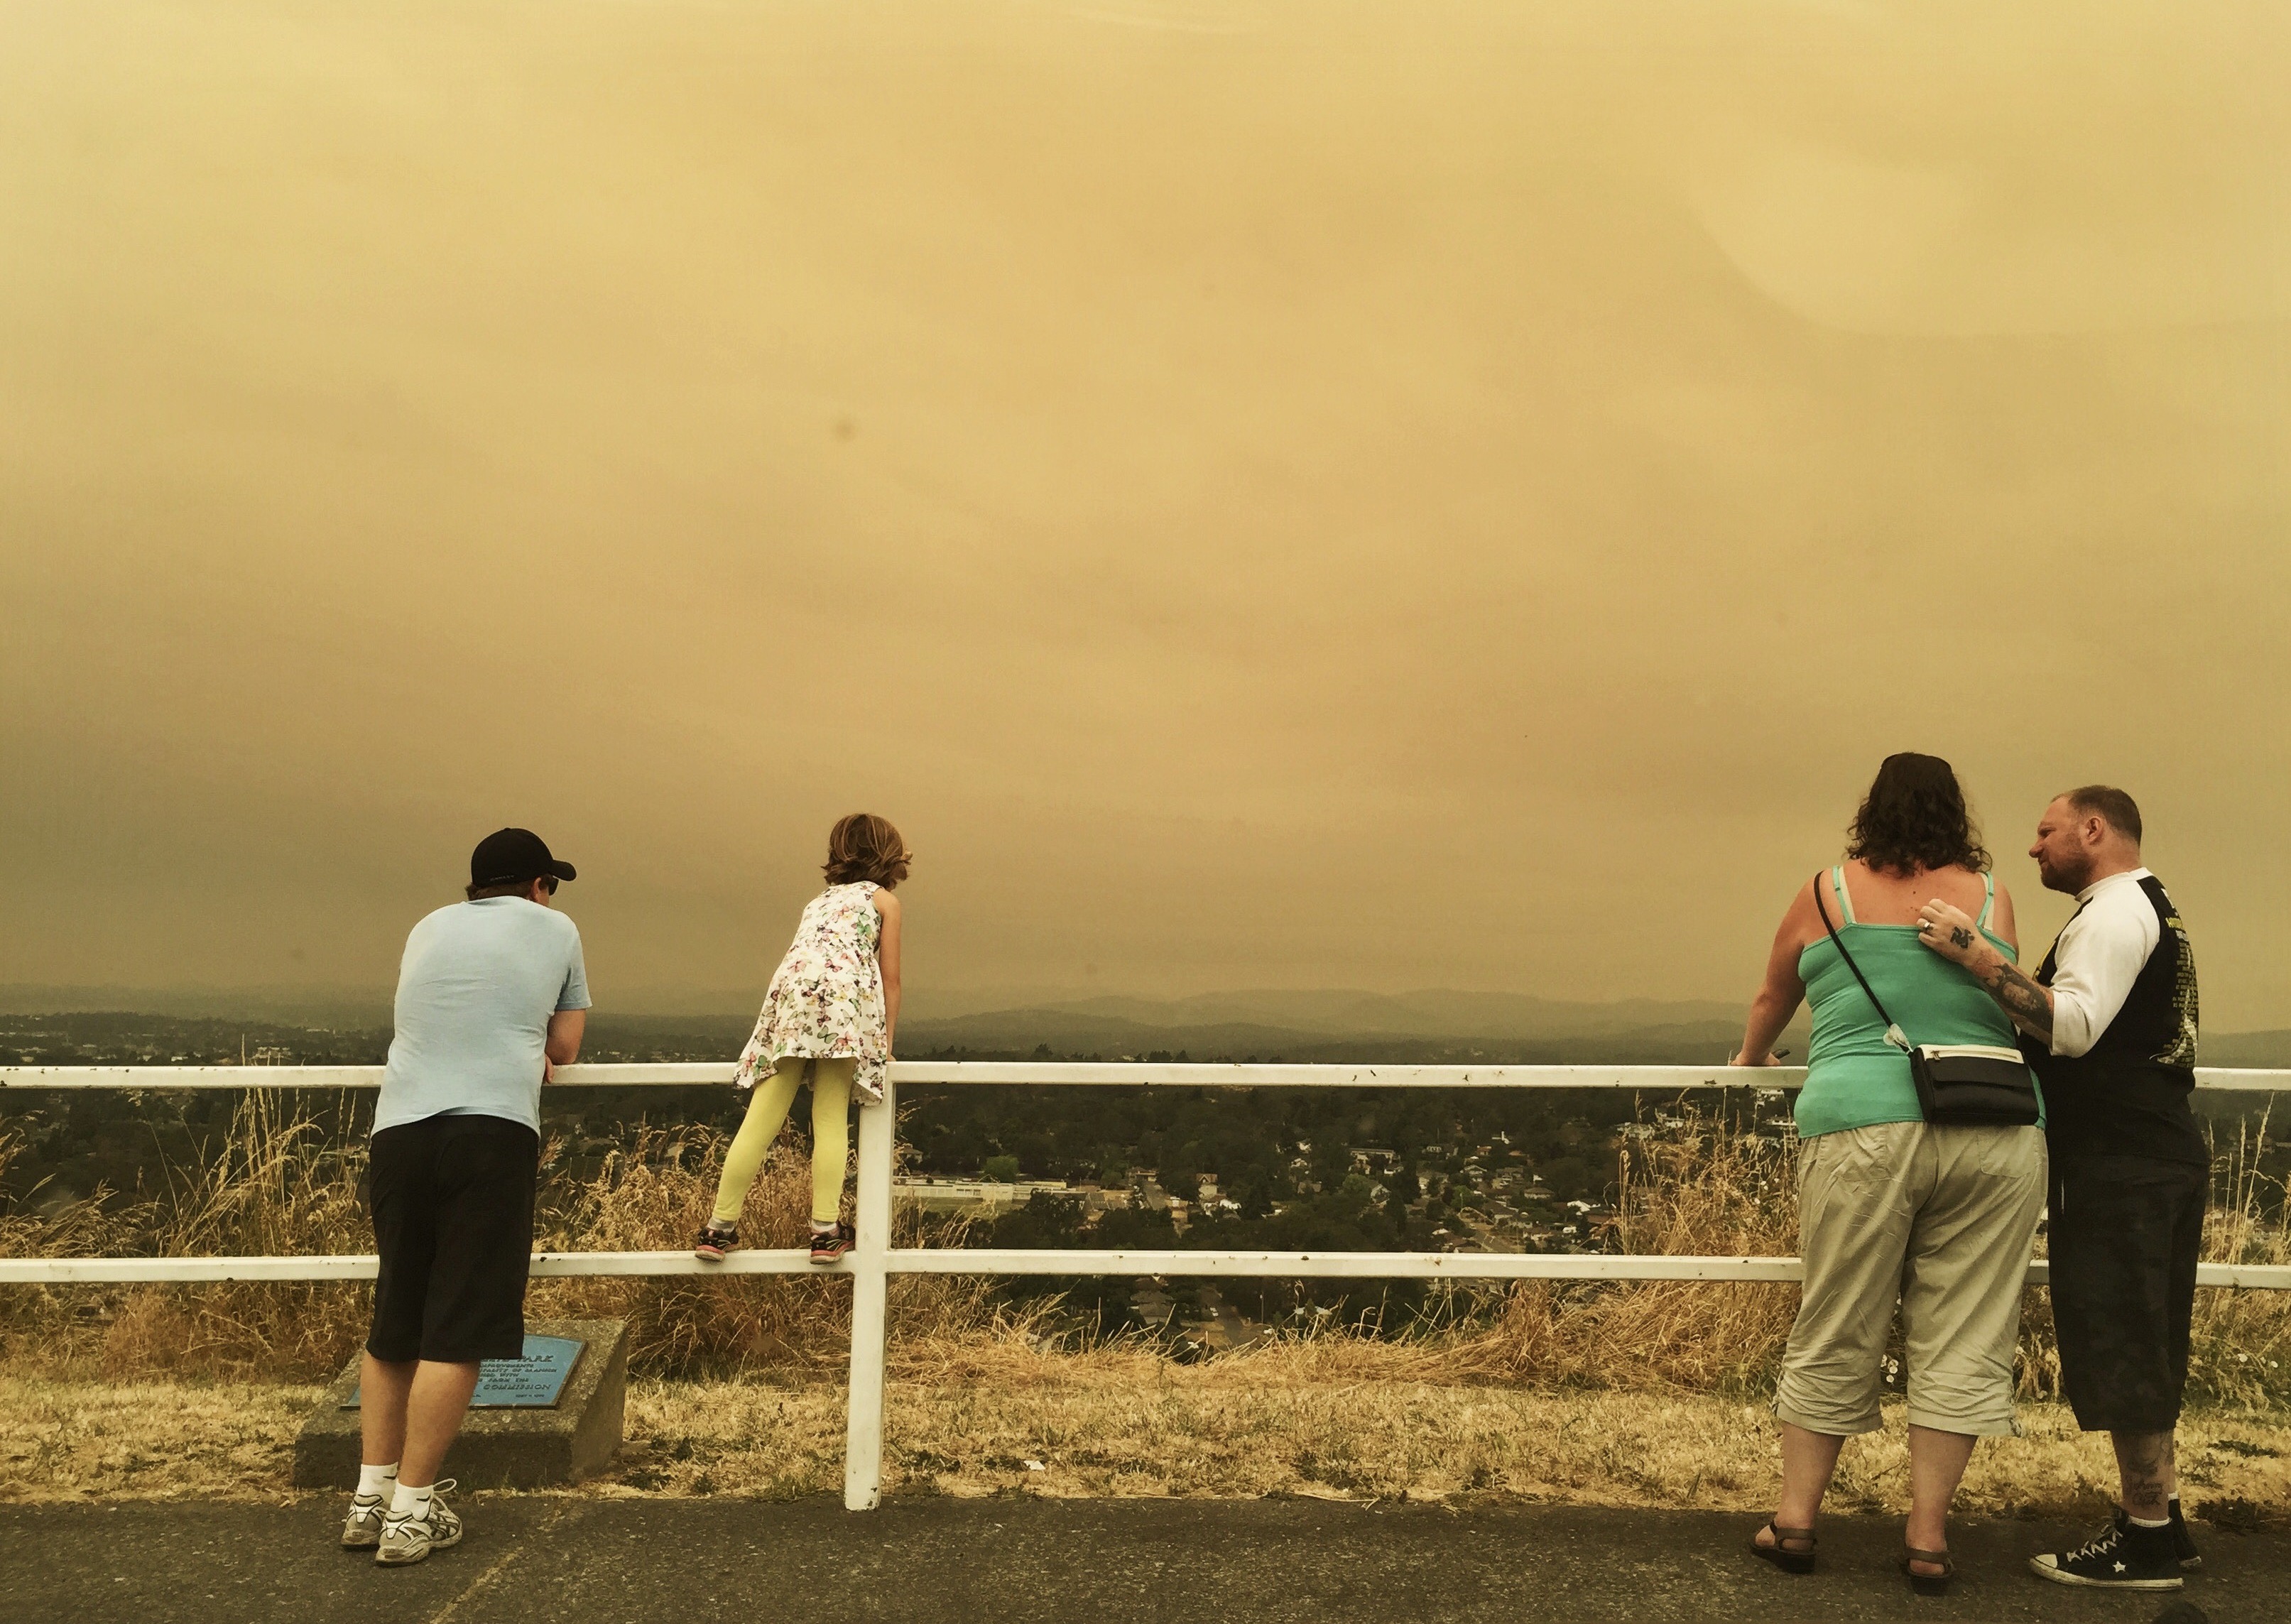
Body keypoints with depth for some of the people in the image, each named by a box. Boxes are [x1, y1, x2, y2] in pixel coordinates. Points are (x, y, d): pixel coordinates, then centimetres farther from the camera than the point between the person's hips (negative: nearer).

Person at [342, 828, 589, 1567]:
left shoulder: (428, 930, 22)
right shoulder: (554, 929, 12)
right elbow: (562, 1048, 17)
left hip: (399, 1131, 5)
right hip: (491, 1133, -5)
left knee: (392, 1320, 15)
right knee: (458, 1331, -1)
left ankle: (371, 1495, 21)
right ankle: (411, 1511, 1)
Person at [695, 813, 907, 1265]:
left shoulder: (819, 900, 36)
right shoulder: (884, 899, 22)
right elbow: (890, 979, 14)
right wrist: (886, 1045, 19)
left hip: (791, 990, 4)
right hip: (846, 994, -4)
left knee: (762, 1120, 1)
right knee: (831, 1119, -2)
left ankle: (721, 1227, 2)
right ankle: (826, 1231, -5)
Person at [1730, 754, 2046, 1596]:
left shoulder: (1827, 893, 6)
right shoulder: (1991, 897, 9)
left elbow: (1771, 1001, 19)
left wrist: (1750, 1060, 39)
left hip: (1864, 1130, -1)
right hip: (1995, 1137, 1)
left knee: (1835, 1339, 8)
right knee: (1962, 1341, 8)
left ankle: (1794, 1520, 15)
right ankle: (1928, 1538, 11)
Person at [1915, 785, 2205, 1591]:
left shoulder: (2112, 912, -14)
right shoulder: (2147, 907, 20)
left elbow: (2073, 1025, -28)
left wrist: (1972, 954, -32)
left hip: (2124, 1167, -11)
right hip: (2153, 1157, 11)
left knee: (2119, 1349, -5)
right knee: (2135, 1350, 16)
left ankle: (2148, 1540, 3)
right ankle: (2156, 1519, 24)